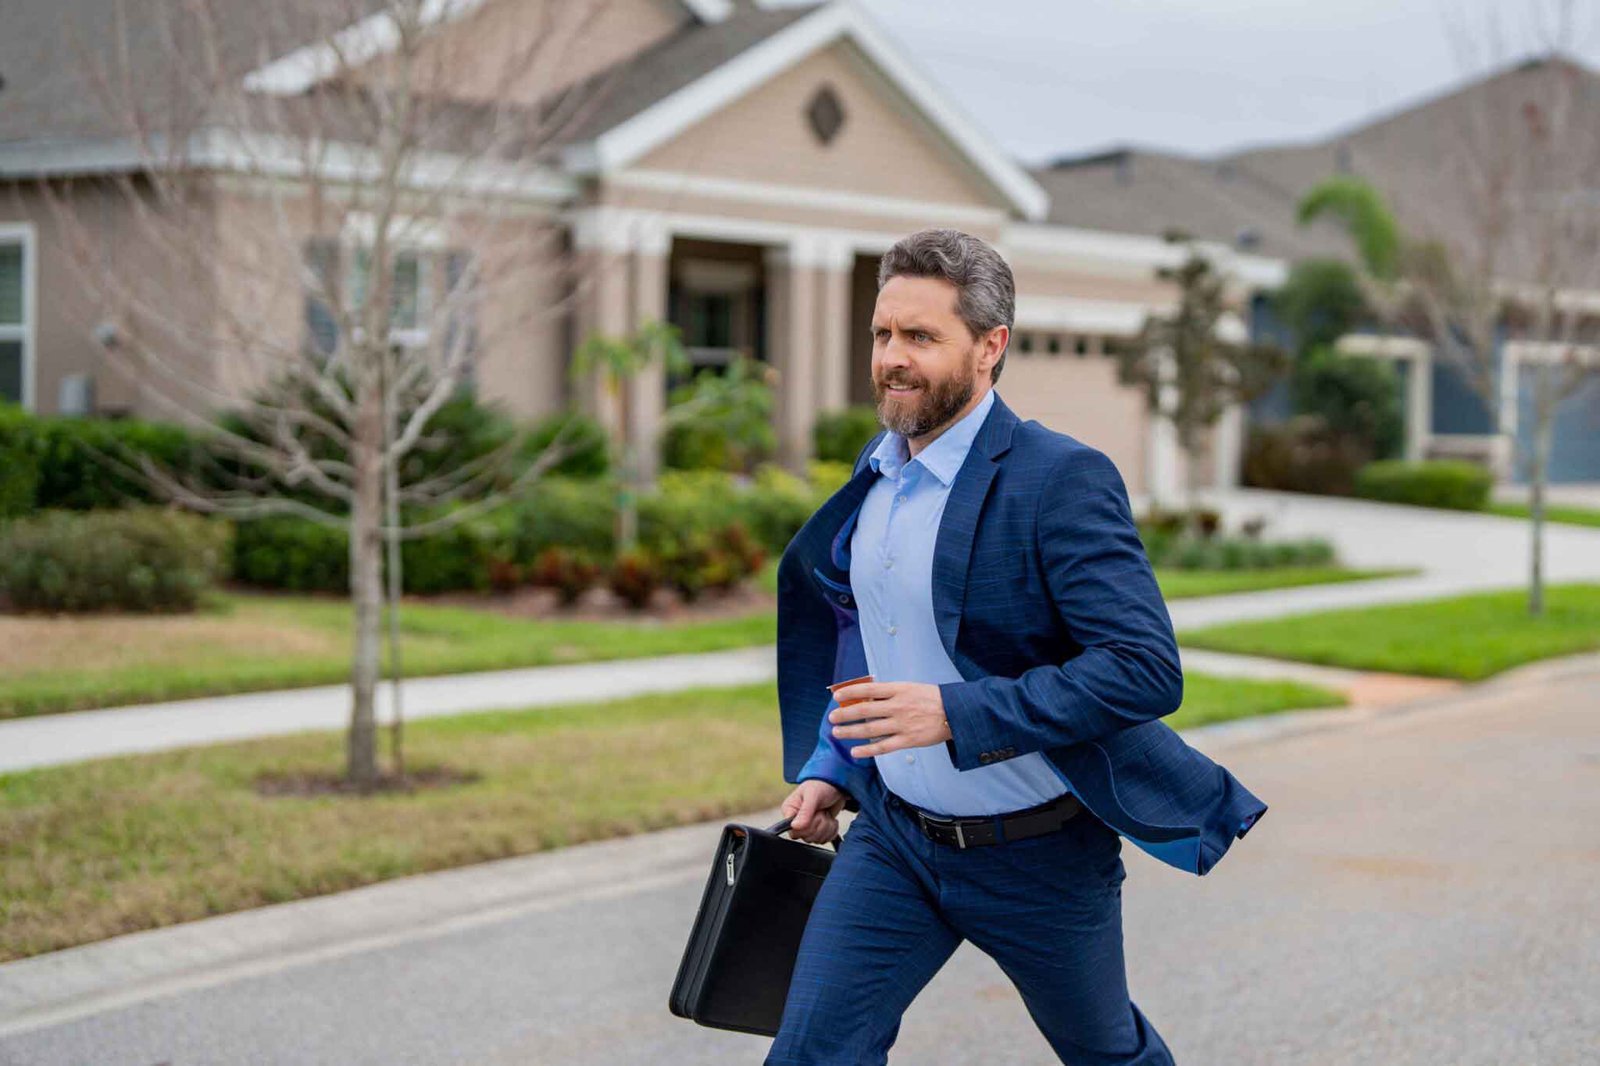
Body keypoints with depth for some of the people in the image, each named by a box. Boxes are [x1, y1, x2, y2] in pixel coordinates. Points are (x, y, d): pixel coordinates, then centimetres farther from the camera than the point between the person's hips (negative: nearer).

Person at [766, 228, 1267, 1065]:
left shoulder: (1061, 478, -20)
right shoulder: (877, 471, 4)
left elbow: (1146, 668, -27)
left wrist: (956, 715, -32)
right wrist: (831, 768, 9)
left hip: (1037, 855, -5)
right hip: (894, 834, 5)